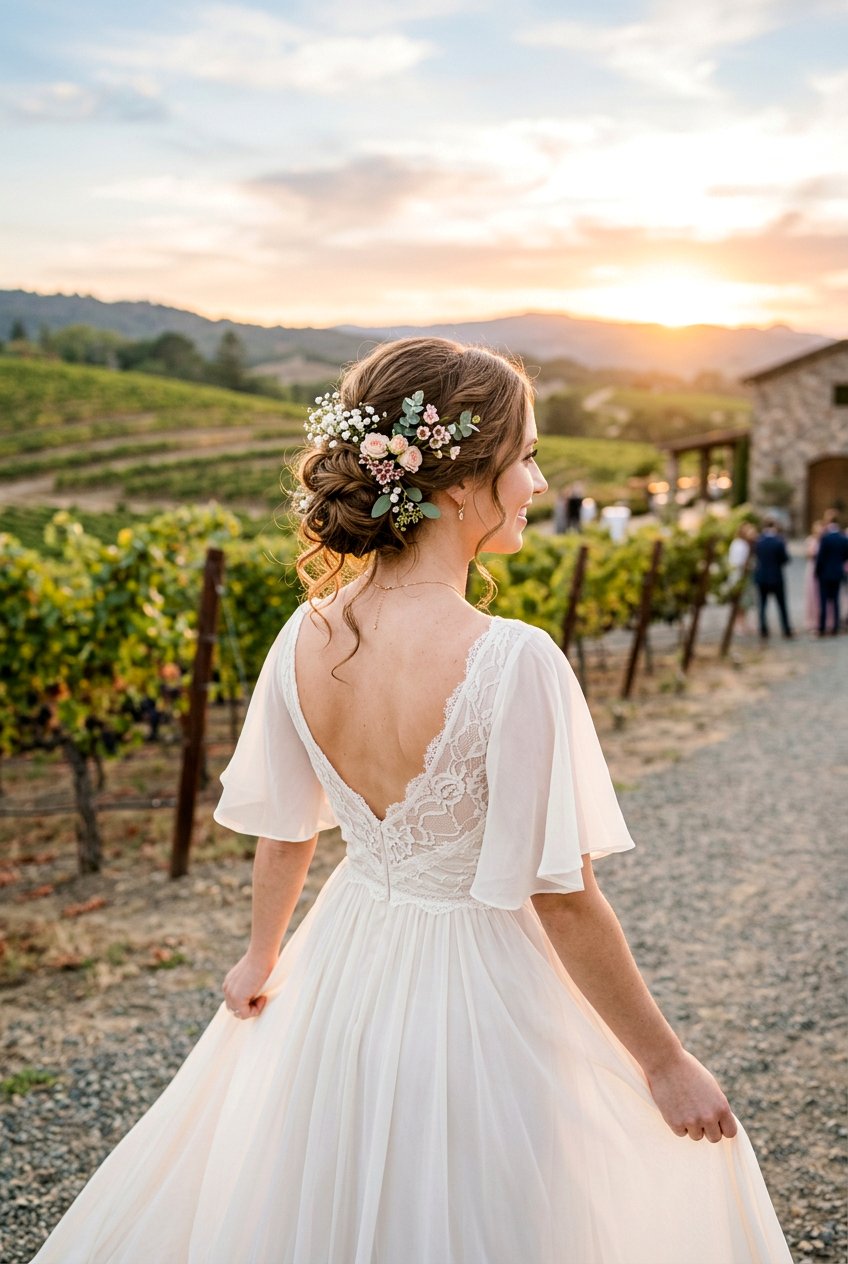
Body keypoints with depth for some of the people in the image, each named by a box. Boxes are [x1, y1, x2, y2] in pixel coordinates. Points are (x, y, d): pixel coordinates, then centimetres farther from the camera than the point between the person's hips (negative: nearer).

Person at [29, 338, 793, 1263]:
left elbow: (283, 830, 3)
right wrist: (665, 1064, -9)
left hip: (346, 974, 5)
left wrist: (263, 956, 22)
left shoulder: (306, 636, -10)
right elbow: (562, 899, -22)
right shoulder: (513, 662, -28)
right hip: (481, 1001, -5)